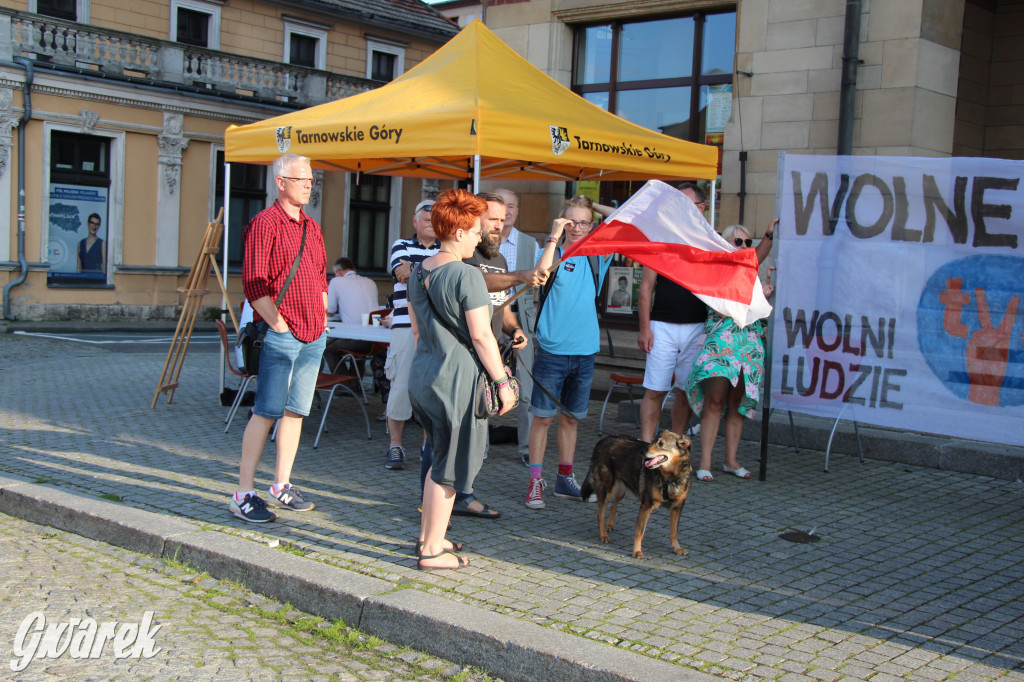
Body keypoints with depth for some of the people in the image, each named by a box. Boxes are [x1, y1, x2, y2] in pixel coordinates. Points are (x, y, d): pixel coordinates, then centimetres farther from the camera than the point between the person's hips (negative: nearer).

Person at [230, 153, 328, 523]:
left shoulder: (312, 228, 17)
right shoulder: (265, 223, -8)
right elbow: (254, 283, -13)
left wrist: (321, 318, 14)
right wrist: (279, 325, -14)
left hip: (314, 336, 8)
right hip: (281, 336, -7)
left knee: (296, 411, 11)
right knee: (266, 413, -7)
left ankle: (282, 485, 21)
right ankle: (244, 494, -2)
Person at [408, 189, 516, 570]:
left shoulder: (418, 273, 10)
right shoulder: (467, 276, -16)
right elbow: (481, 336, -17)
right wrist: (503, 382, -10)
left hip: (421, 375, 8)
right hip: (457, 380, -8)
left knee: (441, 457, 22)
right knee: (450, 465, 2)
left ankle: (427, 535, 30)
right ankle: (432, 550, 10)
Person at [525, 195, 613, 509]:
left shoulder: (597, 256, 8)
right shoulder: (553, 252, -1)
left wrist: (601, 209, -4)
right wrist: (554, 236, -21)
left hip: (585, 350, 4)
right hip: (552, 350, -4)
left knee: (570, 417, 13)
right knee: (543, 416, -1)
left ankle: (565, 478, 24)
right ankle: (535, 482, 5)